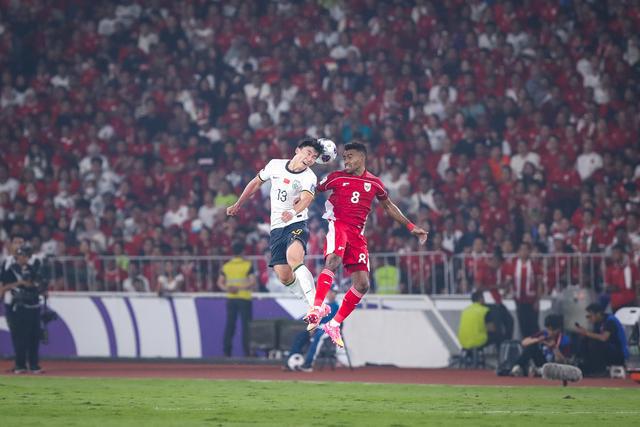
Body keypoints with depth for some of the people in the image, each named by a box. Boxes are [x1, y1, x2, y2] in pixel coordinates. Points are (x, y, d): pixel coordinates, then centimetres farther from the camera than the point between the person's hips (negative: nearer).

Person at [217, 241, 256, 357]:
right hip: (244, 299, -4)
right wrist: (240, 288, -16)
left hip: (231, 299, 4)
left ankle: (226, 351, 4)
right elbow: (253, 283, -14)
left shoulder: (226, 266, 8)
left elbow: (220, 283, 7)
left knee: (230, 325, 7)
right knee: (246, 325, -1)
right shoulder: (248, 265, -6)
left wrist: (227, 288, -9)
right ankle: (247, 351, -4)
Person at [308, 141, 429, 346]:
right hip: (338, 225, -4)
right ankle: (316, 309, -41)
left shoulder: (374, 183, 13)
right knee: (333, 261, -35)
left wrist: (410, 226, 23)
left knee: (362, 285, -3)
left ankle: (334, 325, 8)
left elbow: (388, 206, 26)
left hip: (357, 233, 4)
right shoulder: (336, 177, 7)